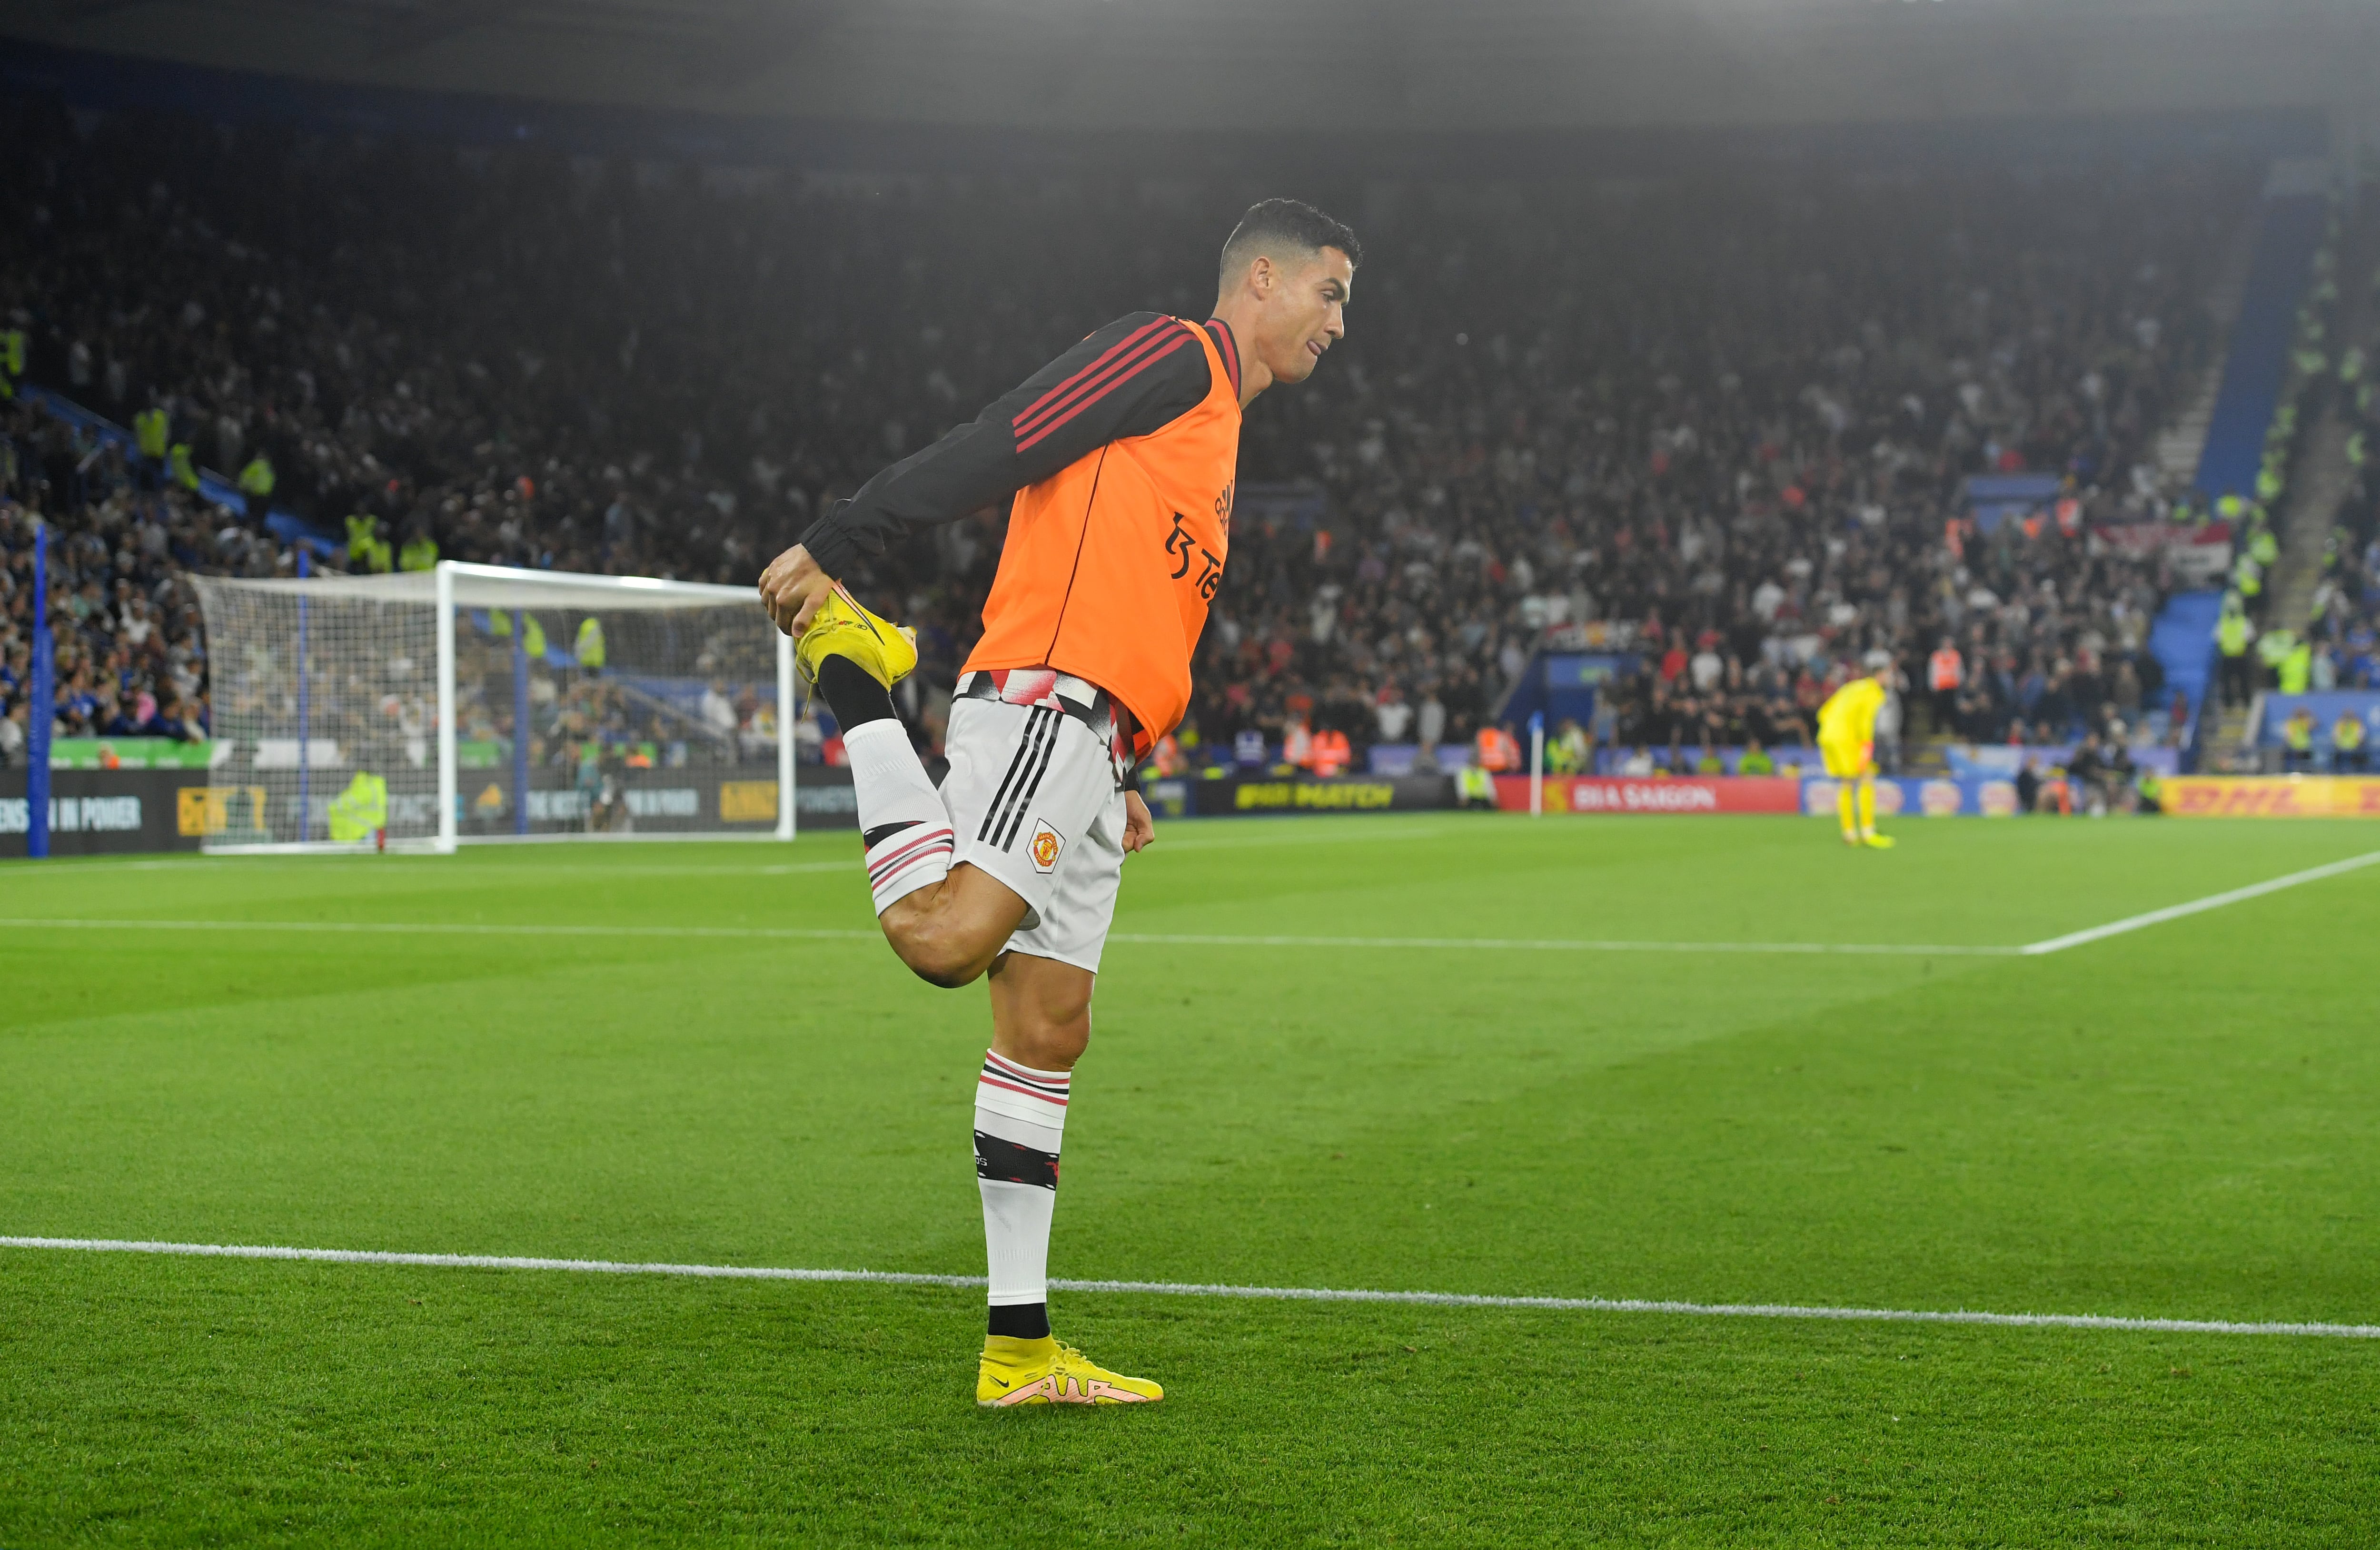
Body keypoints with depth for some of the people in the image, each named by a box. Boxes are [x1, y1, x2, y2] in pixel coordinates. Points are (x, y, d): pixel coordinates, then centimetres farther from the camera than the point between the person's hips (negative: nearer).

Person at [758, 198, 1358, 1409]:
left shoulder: (1217, 437, 30)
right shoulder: (1173, 355, 0)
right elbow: (993, 448, -11)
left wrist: (1116, 789, 24)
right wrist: (831, 548, -20)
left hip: (1088, 746, 10)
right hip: (1039, 703, -10)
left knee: (1048, 1031, 7)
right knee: (944, 936, -30)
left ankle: (1020, 1352, 9)